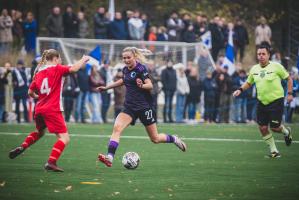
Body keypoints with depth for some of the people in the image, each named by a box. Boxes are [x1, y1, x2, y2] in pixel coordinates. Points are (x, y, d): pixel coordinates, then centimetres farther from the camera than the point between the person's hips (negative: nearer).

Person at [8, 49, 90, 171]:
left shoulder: (39, 72, 13)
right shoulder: (57, 69, -4)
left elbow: (30, 92, 16)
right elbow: (73, 69, -18)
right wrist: (84, 59, -2)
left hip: (39, 109, 7)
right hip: (53, 110, -7)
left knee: (39, 132, 35)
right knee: (64, 138, -8)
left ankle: (22, 147, 20)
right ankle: (51, 162, -22)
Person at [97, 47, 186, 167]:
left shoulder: (140, 68, -13)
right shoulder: (125, 70, 6)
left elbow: (150, 85, -20)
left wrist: (142, 86, -41)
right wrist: (106, 87, 29)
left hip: (144, 106, -5)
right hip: (130, 107, 5)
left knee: (155, 139, 4)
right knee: (117, 128, -20)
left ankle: (174, 139, 34)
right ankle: (110, 157, -29)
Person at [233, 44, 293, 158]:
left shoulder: (276, 66, -9)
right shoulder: (254, 69, 4)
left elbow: (288, 78, 1)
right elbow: (249, 83, 19)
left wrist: (290, 93, -6)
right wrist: (240, 90, 2)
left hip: (276, 101, -5)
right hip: (262, 102, 5)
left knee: (274, 127, -6)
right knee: (262, 128, -1)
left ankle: (286, 132, 31)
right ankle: (274, 151, 14)